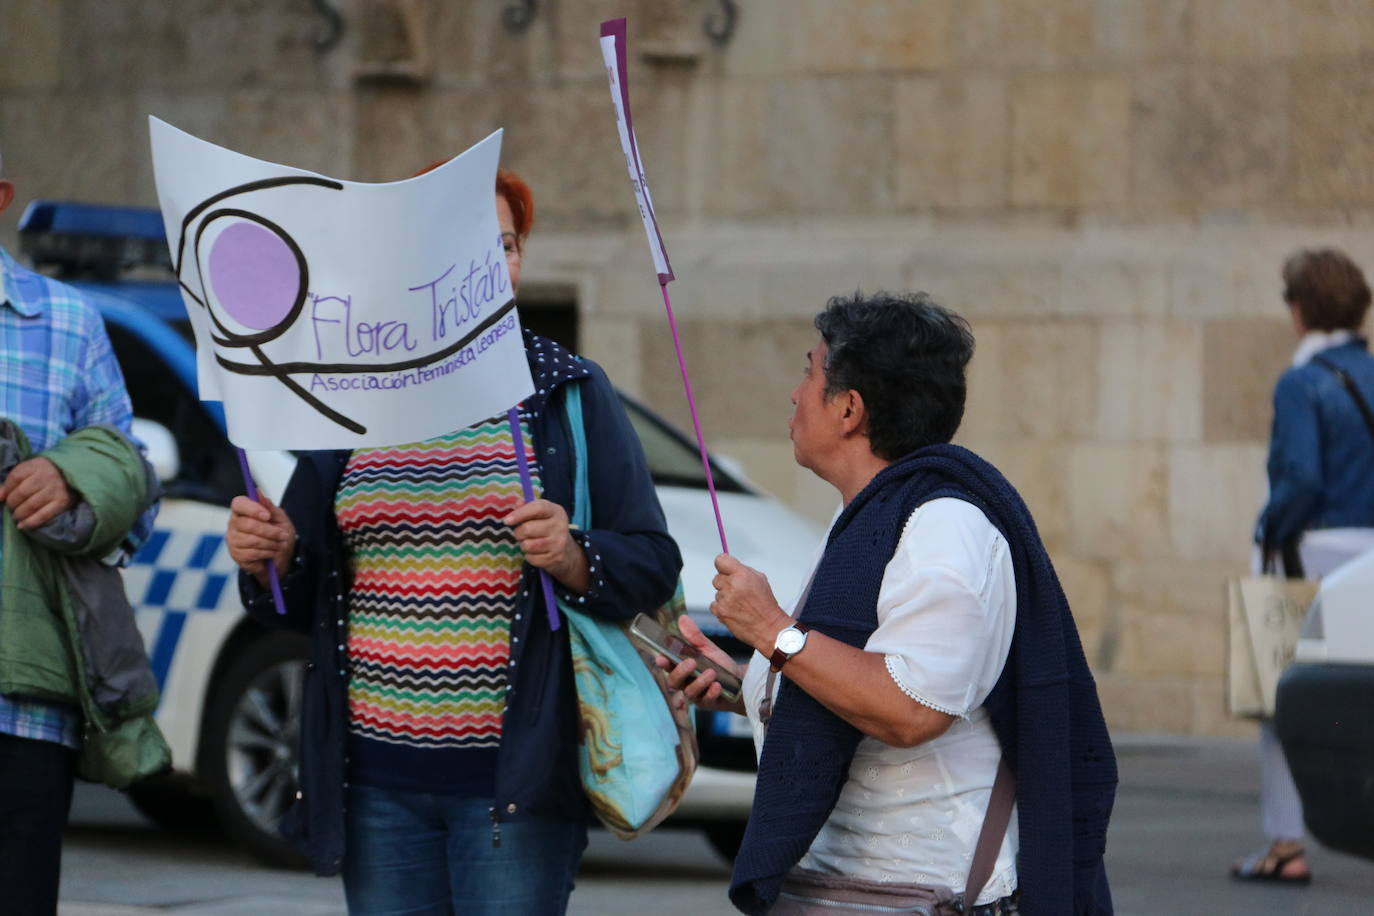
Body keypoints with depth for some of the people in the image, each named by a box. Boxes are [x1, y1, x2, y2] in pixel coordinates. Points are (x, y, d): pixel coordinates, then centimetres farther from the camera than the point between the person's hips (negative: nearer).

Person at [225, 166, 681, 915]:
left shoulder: (569, 393, 4)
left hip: (512, 782, -3)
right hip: (377, 781, 3)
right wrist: (267, 560, -4)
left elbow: (652, 567, -1)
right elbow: (301, 602, 17)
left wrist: (571, 558, -20)